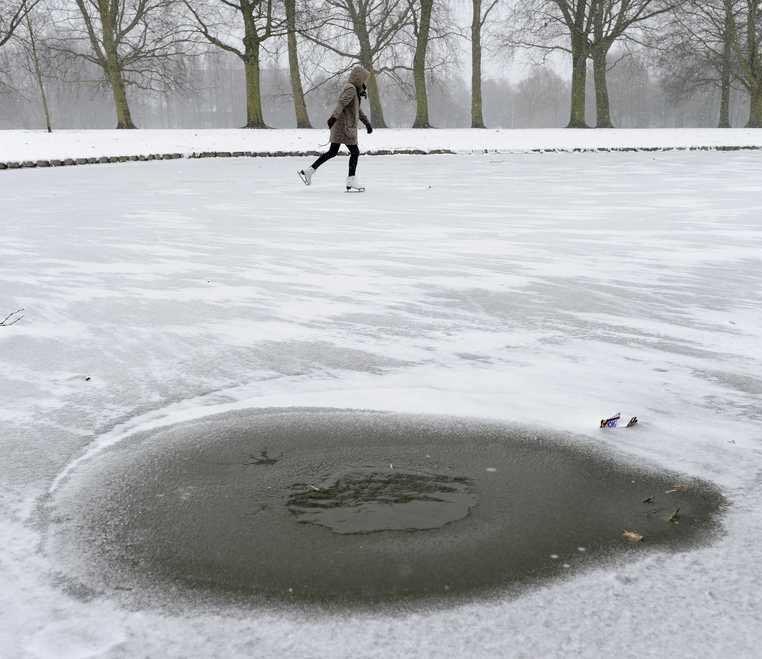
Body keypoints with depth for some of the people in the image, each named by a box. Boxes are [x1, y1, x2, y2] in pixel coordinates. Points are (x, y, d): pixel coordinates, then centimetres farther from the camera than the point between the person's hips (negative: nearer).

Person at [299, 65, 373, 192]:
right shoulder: (351, 89, -13)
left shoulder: (354, 90, 19)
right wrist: (334, 116, -42)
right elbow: (341, 103, -29)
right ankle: (351, 183, 0)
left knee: (332, 152, 15)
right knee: (355, 152, -4)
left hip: (340, 127, 10)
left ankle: (307, 172, 17)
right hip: (344, 127, -10)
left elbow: (358, 109, 28)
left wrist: (367, 123, 29)